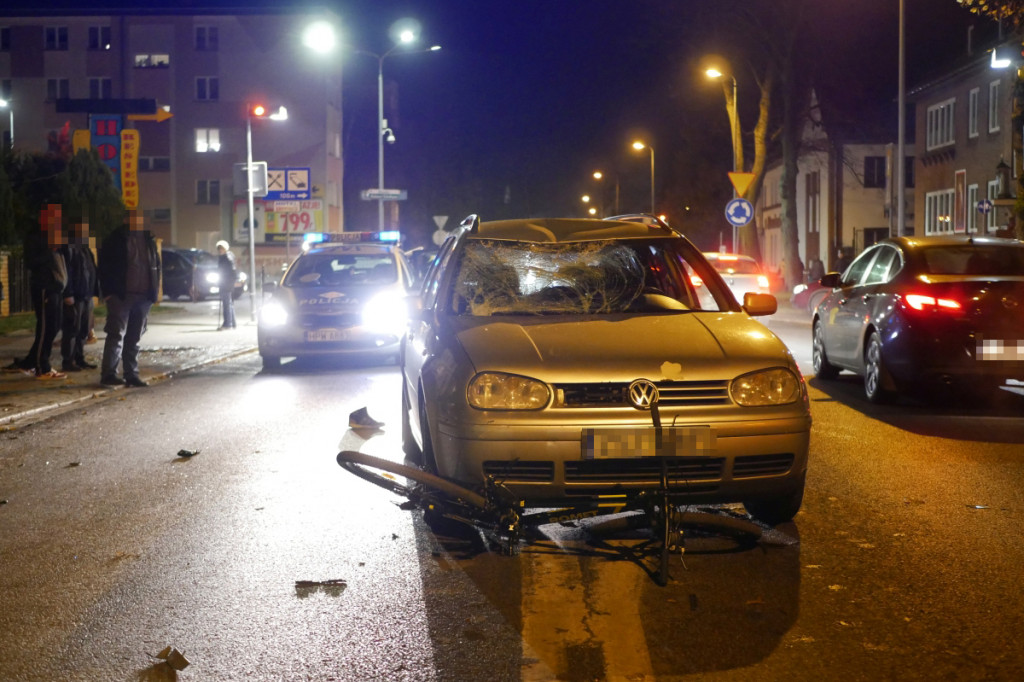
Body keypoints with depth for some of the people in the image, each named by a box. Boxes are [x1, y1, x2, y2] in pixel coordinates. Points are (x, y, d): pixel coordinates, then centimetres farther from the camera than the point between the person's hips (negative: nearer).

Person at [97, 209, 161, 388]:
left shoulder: (149, 241, 13)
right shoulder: (116, 240, -1)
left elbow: (156, 266, 19)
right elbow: (104, 266, -2)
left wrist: (154, 291, 9)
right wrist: (108, 292, -9)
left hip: (143, 297, 5)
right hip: (120, 296, -5)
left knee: (134, 338, 9)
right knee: (117, 334, -9)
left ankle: (132, 374, 14)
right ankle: (108, 373, -7)